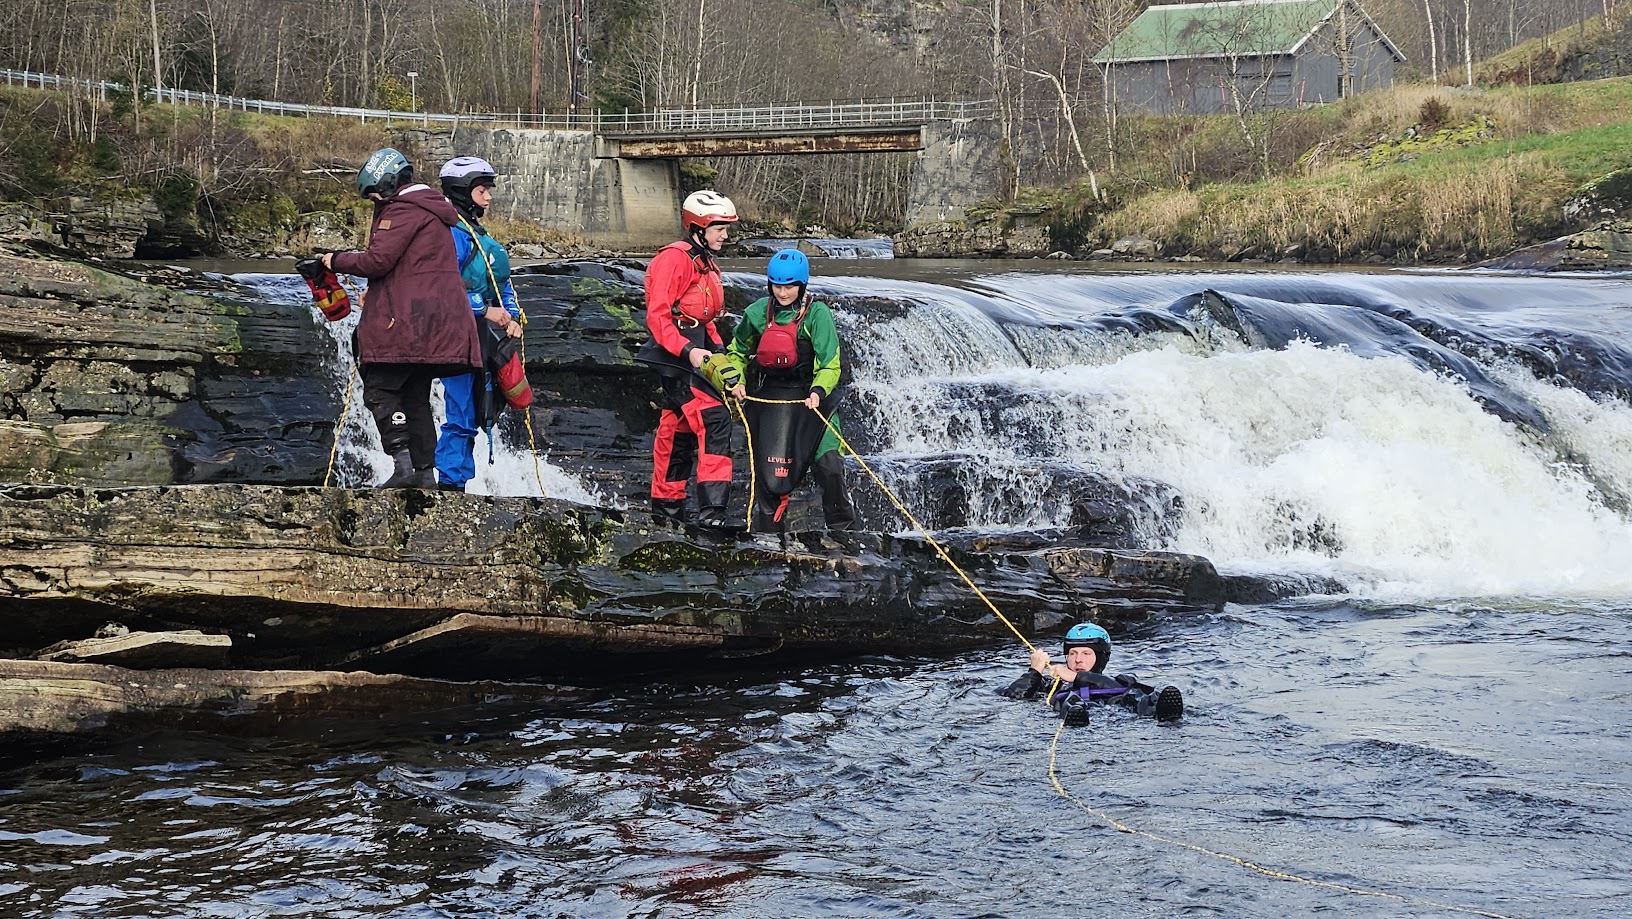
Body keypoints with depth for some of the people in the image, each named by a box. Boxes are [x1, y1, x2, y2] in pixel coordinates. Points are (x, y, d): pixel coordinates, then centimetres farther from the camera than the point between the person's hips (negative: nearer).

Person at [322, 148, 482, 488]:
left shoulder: (402, 210, -8)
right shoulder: (431, 210, 24)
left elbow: (378, 260, -16)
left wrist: (337, 260, -1)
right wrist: (375, 295, 26)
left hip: (409, 321, -10)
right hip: (435, 323, 10)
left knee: (379, 389, -8)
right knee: (416, 395, 12)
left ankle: (402, 462, -18)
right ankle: (425, 471, 10)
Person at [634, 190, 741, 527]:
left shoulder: (706, 265, 19)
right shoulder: (674, 259, -12)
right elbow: (657, 316, -18)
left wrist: (717, 349, 8)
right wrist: (688, 351, -27)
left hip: (694, 353, 10)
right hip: (674, 354, -10)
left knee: (679, 429, 15)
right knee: (714, 421, -19)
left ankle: (666, 506, 24)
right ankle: (711, 508, -24)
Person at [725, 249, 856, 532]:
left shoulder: (817, 313, -7)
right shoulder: (757, 313, 3)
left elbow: (830, 364, -10)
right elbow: (736, 352, 19)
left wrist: (819, 392, -27)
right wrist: (737, 381, 3)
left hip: (809, 398, -3)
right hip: (766, 399, 3)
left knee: (828, 466, -14)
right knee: (767, 472, 3)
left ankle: (842, 527, 2)